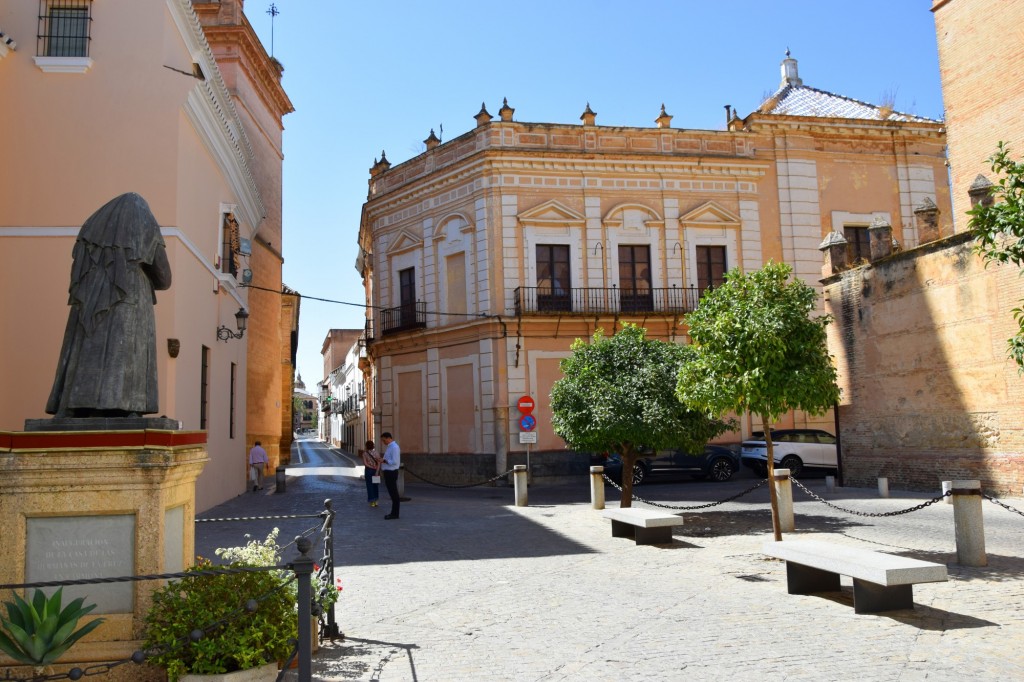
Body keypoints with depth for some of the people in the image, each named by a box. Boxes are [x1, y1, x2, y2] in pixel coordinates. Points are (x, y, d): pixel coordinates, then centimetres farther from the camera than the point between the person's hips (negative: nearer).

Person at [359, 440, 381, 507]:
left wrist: (372, 467, -6)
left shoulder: (364, 453, -8)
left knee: (370, 486, 5)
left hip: (368, 470, -2)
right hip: (376, 470, 2)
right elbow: (379, 462, -11)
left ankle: (372, 502, 4)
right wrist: (377, 471, -14)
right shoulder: (376, 452, -3)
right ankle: (375, 501, 15)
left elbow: (365, 463, -14)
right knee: (376, 485, 14)